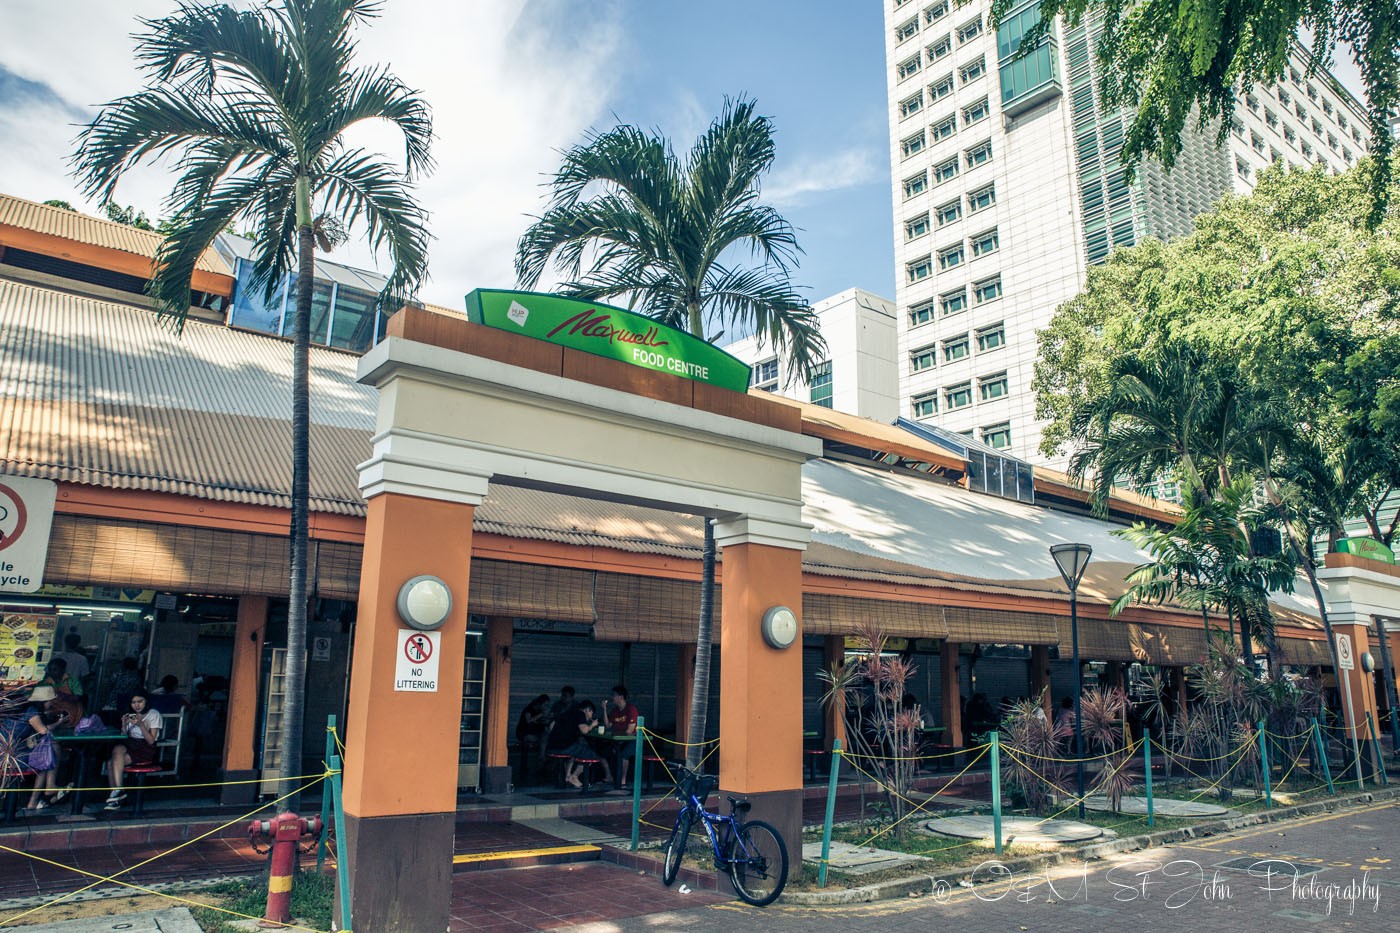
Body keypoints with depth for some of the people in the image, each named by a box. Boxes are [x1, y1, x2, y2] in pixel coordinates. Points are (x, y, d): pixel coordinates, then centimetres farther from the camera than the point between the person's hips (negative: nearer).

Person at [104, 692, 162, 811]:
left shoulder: (154, 715, 2)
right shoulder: (130, 715, 19)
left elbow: (151, 741, -7)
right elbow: (124, 737, 11)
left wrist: (140, 724, -18)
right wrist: (124, 725, -6)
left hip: (147, 749, -5)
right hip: (129, 745, 5)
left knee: (112, 764, -26)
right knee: (117, 750, -30)